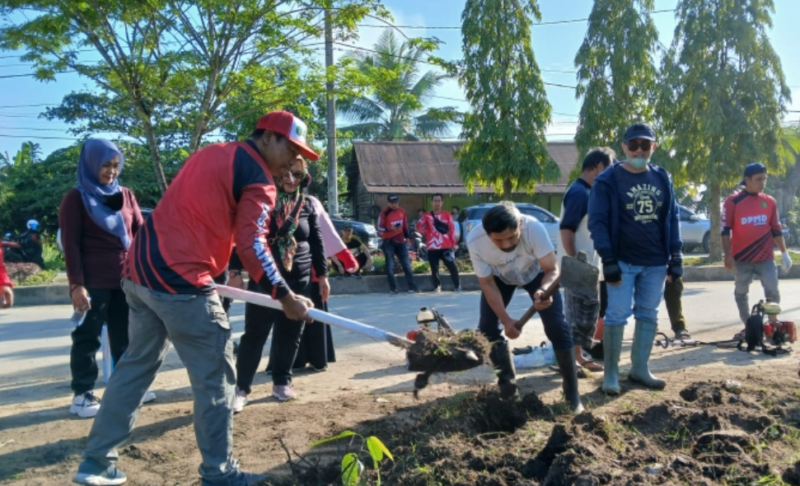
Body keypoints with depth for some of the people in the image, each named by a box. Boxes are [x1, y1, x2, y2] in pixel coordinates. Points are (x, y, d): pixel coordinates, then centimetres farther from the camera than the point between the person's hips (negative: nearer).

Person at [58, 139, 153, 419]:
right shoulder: (76, 198, -2)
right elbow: (71, 244, -8)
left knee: (125, 335, 12)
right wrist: (76, 284, -14)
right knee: (88, 337, 2)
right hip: (92, 282, -5)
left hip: (126, 279, 5)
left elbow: (140, 232, 15)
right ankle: (82, 395, 10)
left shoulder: (125, 196, 12)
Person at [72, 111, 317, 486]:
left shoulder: (210, 153, 19)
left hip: (140, 267, 9)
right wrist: (286, 298, -8)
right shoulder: (258, 177, -6)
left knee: (137, 364, 20)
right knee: (215, 377, 3)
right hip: (179, 281, -9)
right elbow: (251, 247, -14)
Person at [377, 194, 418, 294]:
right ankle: (393, 288, 6)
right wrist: (390, 228, -25)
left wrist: (407, 236, 14)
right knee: (390, 266, -2)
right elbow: (380, 228, -9)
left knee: (406, 264, 2)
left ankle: (412, 287, 5)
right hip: (388, 242, -4)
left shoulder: (402, 211, 6)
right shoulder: (384, 213, -9)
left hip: (400, 241, 4)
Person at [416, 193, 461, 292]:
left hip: (446, 246, -1)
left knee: (452, 266, -6)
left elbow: (452, 229, 5)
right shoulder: (427, 216, 4)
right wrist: (427, 233, 5)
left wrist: (454, 243, 1)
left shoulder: (447, 215, 6)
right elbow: (419, 226, 15)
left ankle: (457, 286, 6)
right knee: (434, 268, 3)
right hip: (432, 247, 1)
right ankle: (437, 286, 16)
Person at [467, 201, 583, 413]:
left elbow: (552, 269, -32)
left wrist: (543, 290, -55)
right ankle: (508, 385, 12)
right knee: (487, 328, -9)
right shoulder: (475, 241, -36)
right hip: (500, 277, 2)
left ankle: (572, 393, 1)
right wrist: (506, 320, -33)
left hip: (535, 272, -1)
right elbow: (488, 284, -24)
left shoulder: (534, 228, -41)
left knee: (557, 326, -12)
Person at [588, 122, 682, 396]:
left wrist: (676, 256, 6)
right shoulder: (608, 180, -6)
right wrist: (608, 260, -16)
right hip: (623, 261, -5)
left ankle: (640, 369, 20)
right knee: (617, 315, -5)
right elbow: (597, 222, -10)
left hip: (655, 262, 5)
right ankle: (610, 373, 4)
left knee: (648, 315, 10)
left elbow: (672, 218, 13)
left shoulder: (662, 178, 10)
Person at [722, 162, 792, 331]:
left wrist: (784, 253, 7)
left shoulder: (770, 201, 6)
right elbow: (725, 230, -5)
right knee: (741, 293, 7)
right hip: (741, 258, -2)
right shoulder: (733, 201, -5)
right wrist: (728, 255, -10)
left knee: (773, 292, -2)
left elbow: (776, 230, 11)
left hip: (766, 257, 2)